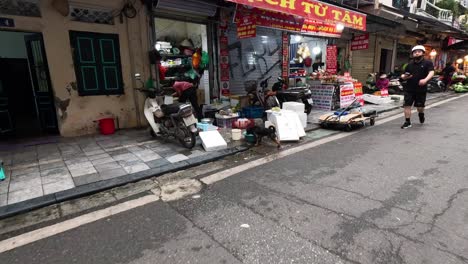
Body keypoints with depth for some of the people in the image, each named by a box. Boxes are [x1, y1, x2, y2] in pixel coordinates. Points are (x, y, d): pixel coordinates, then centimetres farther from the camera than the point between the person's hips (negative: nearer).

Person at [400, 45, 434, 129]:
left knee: (420, 106, 7)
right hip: (409, 89, 2)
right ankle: (407, 122, 2)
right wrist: (404, 76, -11)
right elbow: (404, 76, 15)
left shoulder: (427, 63, 0)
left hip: (421, 89, -2)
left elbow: (431, 72, -15)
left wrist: (425, 80, -35)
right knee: (407, 105, -5)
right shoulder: (410, 64, 11)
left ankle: (421, 115, 41)